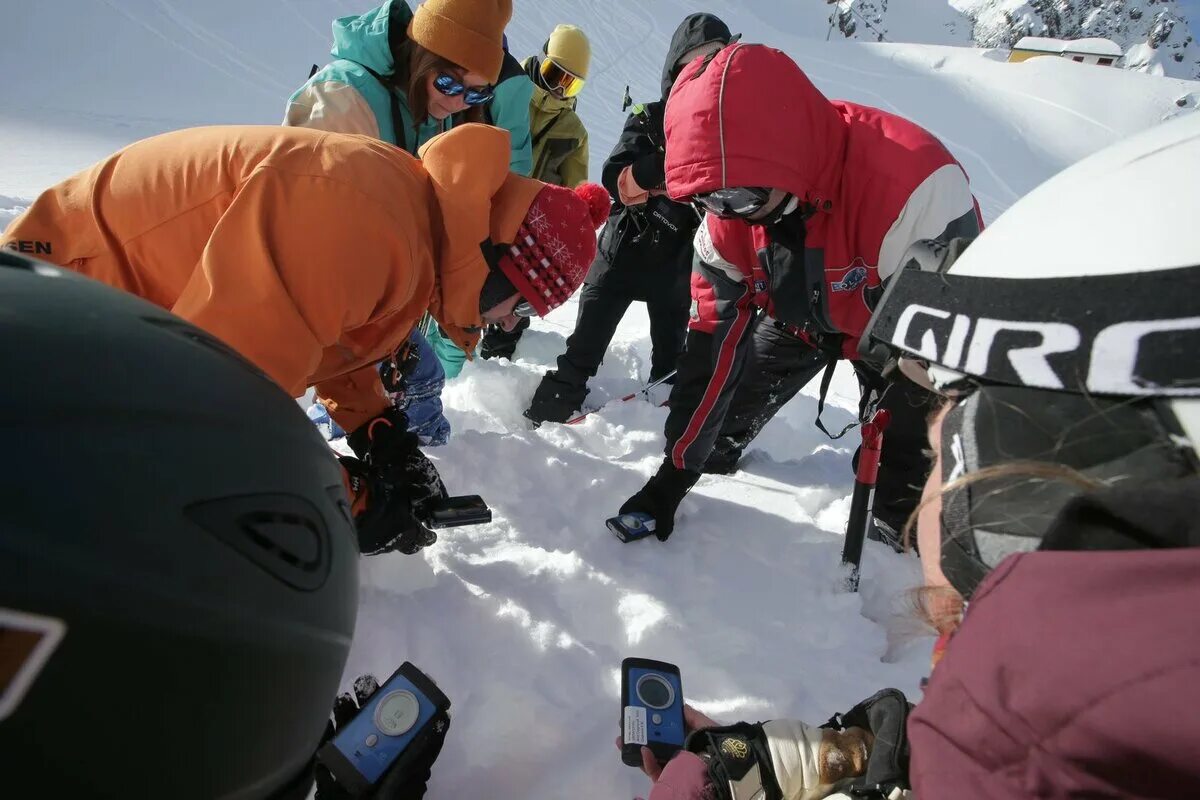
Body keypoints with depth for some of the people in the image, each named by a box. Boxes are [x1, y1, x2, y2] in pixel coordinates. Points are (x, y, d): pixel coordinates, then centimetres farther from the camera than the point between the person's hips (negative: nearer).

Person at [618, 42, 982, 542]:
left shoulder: (913, 188, -42)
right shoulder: (730, 209, -23)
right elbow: (714, 327, -15)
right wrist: (677, 470, -13)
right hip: (800, 311, 5)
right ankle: (713, 453, 37)